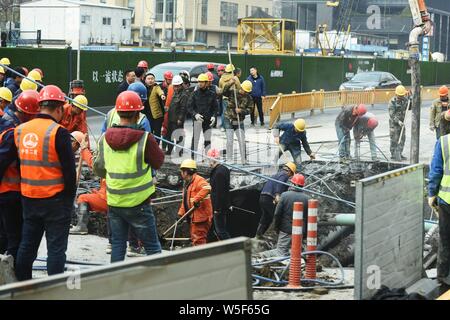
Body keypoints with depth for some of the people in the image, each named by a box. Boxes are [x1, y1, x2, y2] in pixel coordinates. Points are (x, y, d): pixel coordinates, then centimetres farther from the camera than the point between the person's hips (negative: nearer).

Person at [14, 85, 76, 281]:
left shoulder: (20, 130, 2)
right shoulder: (58, 133, -15)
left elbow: (20, 162, 12)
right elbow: (69, 169, -13)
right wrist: (71, 196, 0)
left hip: (28, 198, 6)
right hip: (55, 199, -6)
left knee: (27, 244, 16)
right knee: (56, 247, 1)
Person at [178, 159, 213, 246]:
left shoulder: (198, 180, -13)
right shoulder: (187, 183, 20)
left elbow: (206, 188, -34)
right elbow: (184, 201, 24)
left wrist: (196, 199, -36)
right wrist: (181, 214, 18)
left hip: (200, 216, -11)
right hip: (193, 216, 11)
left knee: (198, 240, -12)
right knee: (194, 239, 17)